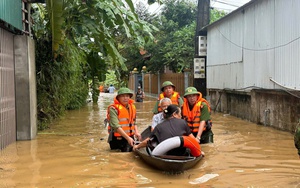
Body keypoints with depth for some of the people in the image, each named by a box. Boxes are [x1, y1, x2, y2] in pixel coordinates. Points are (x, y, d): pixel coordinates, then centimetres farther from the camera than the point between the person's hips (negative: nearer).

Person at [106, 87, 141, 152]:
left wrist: (136, 132, 1)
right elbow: (116, 126, -23)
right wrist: (128, 138, -27)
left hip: (130, 138, 6)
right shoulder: (114, 108, -14)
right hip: (117, 139, -6)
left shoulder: (132, 107, 8)